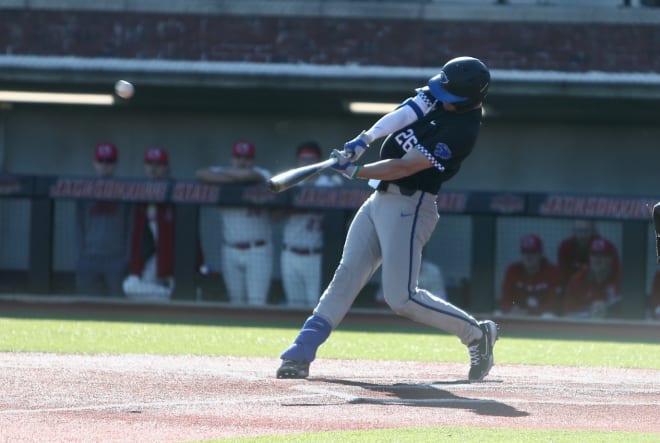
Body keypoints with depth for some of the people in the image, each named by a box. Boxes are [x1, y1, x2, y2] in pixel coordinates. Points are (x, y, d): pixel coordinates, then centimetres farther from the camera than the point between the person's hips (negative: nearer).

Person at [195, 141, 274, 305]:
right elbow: (200, 174, -14)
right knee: (237, 301, 8)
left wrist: (229, 173, -7)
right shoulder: (222, 173, 5)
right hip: (231, 251, 3)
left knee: (257, 302, -10)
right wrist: (234, 178, -17)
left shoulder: (262, 175, -4)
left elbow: (248, 175, -27)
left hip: (258, 250, -3)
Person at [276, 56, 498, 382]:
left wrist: (354, 171, -16)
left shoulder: (462, 129, -20)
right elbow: (402, 115, -5)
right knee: (346, 275, 1)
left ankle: (476, 334, 7)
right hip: (380, 199, 8)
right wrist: (363, 140, -20)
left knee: (401, 298, -11)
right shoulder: (436, 96, 4)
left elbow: (405, 166, -21)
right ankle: (300, 355, -4)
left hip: (410, 206, -8)